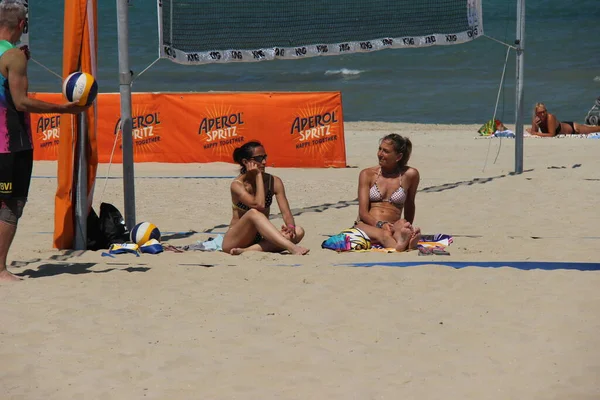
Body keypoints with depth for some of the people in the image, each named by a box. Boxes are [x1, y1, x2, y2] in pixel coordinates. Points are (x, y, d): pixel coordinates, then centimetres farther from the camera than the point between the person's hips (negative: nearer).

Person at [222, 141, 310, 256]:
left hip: (260, 239, 5)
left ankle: (247, 250, -32)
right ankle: (291, 247, -47)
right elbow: (259, 205, -28)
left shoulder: (274, 182, 2)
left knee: (298, 232, -19)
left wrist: (290, 226, -29)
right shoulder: (237, 185, -12)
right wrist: (258, 176, -18)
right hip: (235, 241, -5)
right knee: (253, 213, -34)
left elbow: (286, 212, -7)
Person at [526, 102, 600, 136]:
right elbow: (534, 133, -13)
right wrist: (534, 125, -34)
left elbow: (552, 134, -39)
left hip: (573, 128, -5)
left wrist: (536, 133, -36)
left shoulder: (550, 117, -39)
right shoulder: (535, 119, -21)